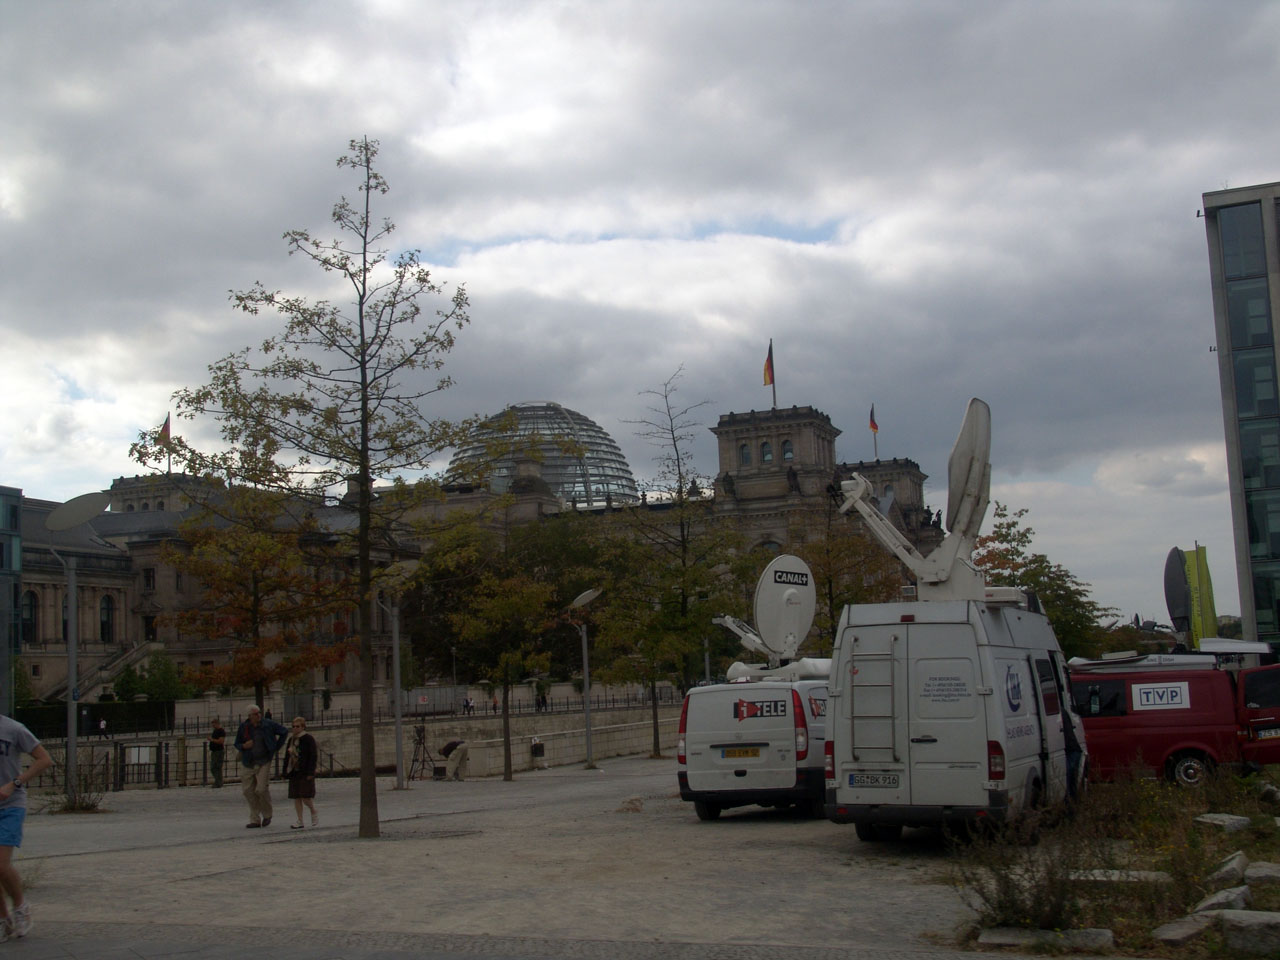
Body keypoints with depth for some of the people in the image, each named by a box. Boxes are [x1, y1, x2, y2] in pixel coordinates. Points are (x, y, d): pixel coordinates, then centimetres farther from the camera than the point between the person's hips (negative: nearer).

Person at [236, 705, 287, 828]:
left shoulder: (268, 724, -5)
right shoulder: (243, 727, 0)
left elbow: (284, 732, 10)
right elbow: (237, 743, 11)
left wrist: (276, 747, 7)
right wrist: (244, 746, -12)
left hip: (264, 762, -3)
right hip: (248, 764, 3)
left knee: (262, 789, -12)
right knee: (249, 791, 2)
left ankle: (267, 815, 12)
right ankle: (255, 820, 13)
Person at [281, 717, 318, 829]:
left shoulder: (309, 739, -7)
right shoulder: (291, 740, 13)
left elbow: (313, 756, -11)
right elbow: (287, 757, 15)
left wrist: (310, 773, -17)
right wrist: (286, 773, 9)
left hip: (305, 773, -6)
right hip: (294, 772, 6)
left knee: (305, 797, -10)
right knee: (296, 797, 4)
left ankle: (314, 814, 12)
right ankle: (299, 821, 8)